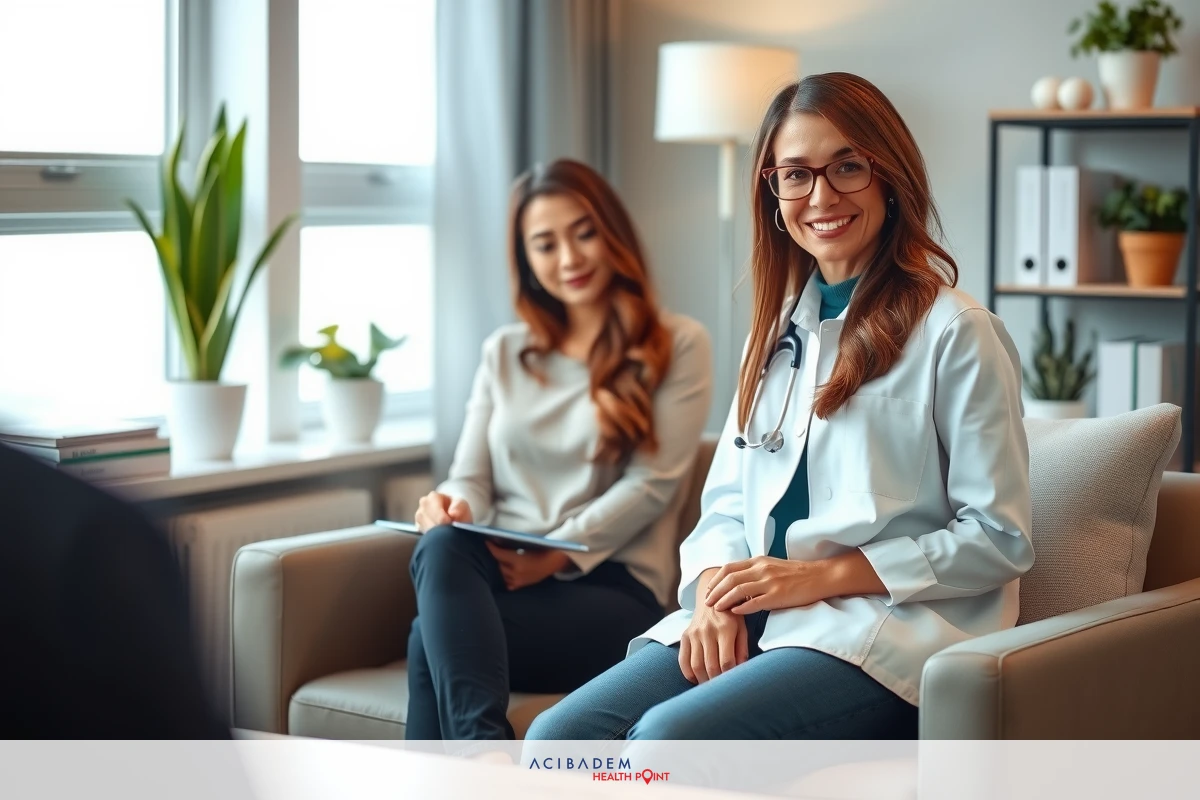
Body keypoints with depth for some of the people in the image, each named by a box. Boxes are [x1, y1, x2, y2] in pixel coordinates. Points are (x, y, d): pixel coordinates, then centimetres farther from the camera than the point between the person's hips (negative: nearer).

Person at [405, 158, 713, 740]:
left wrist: (557, 555, -16)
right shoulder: (504, 353, 23)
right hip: (494, 572, 4)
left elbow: (653, 483, -2)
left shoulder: (677, 345, 9)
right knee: (442, 547, -37)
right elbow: (471, 477, 15)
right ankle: (484, 750, -54)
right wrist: (454, 508, -11)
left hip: (611, 583, -3)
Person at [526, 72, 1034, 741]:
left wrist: (821, 575, -12)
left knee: (668, 737, -32)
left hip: (887, 631, -6)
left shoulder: (957, 333, -3)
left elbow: (998, 539, -6)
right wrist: (714, 594, -5)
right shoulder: (779, 328, 19)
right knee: (557, 737, -19)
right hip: (755, 621, 6)